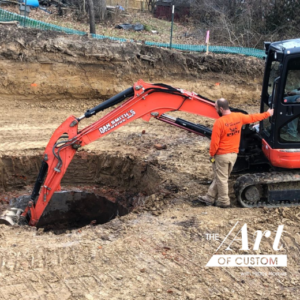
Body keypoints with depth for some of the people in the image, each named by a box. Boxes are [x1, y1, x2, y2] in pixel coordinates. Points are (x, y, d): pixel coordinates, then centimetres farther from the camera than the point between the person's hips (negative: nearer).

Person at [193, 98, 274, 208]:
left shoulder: (219, 122, -22)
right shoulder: (239, 117, -3)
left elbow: (215, 142, -18)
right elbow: (252, 118, 14)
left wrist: (212, 154, -3)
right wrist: (267, 114, 29)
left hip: (222, 155, -7)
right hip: (234, 154, 7)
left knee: (221, 179, 8)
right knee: (220, 177, 16)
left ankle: (224, 202, 18)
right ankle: (209, 198, 26)